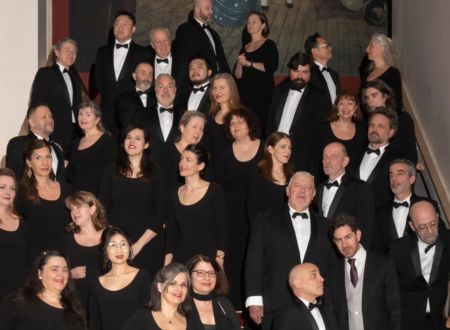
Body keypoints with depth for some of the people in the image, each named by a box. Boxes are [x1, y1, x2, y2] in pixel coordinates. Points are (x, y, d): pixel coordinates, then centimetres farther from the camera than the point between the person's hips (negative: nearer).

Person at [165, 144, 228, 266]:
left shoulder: (214, 190, -1)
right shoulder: (174, 194, 10)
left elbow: (222, 229, -4)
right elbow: (171, 233, 11)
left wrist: (219, 261, -12)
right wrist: (166, 266, 5)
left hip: (208, 261, -3)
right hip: (181, 260, 3)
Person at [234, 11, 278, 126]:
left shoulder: (269, 45, 2)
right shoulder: (244, 49, 17)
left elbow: (272, 67, -15)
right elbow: (237, 76, 12)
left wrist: (249, 64, -13)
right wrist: (239, 64, -8)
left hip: (262, 93, -4)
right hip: (245, 93, 5)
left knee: (259, 124, -12)